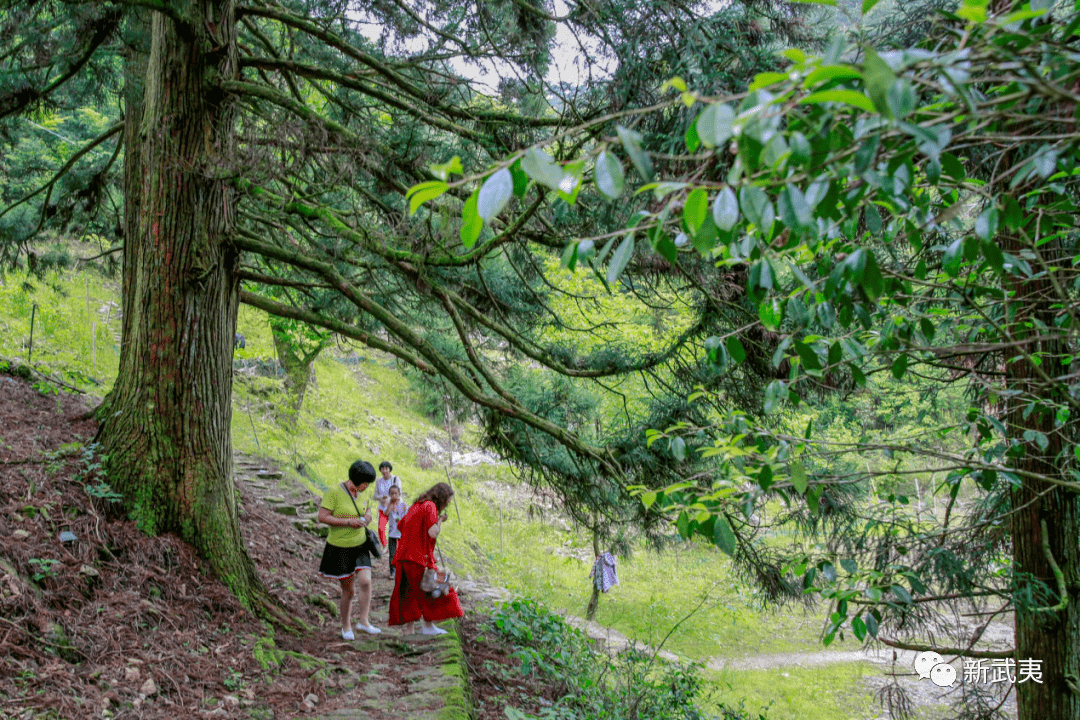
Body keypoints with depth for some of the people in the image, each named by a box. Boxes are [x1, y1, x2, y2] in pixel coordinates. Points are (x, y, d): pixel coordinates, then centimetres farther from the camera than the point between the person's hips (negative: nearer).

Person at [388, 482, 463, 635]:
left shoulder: (416, 506, 18)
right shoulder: (430, 506, -9)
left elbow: (400, 526, 26)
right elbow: (433, 533, -19)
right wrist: (440, 520, -3)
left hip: (404, 556, 8)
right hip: (419, 557, -8)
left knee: (409, 593, 9)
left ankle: (409, 628, 9)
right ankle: (428, 625, 4)